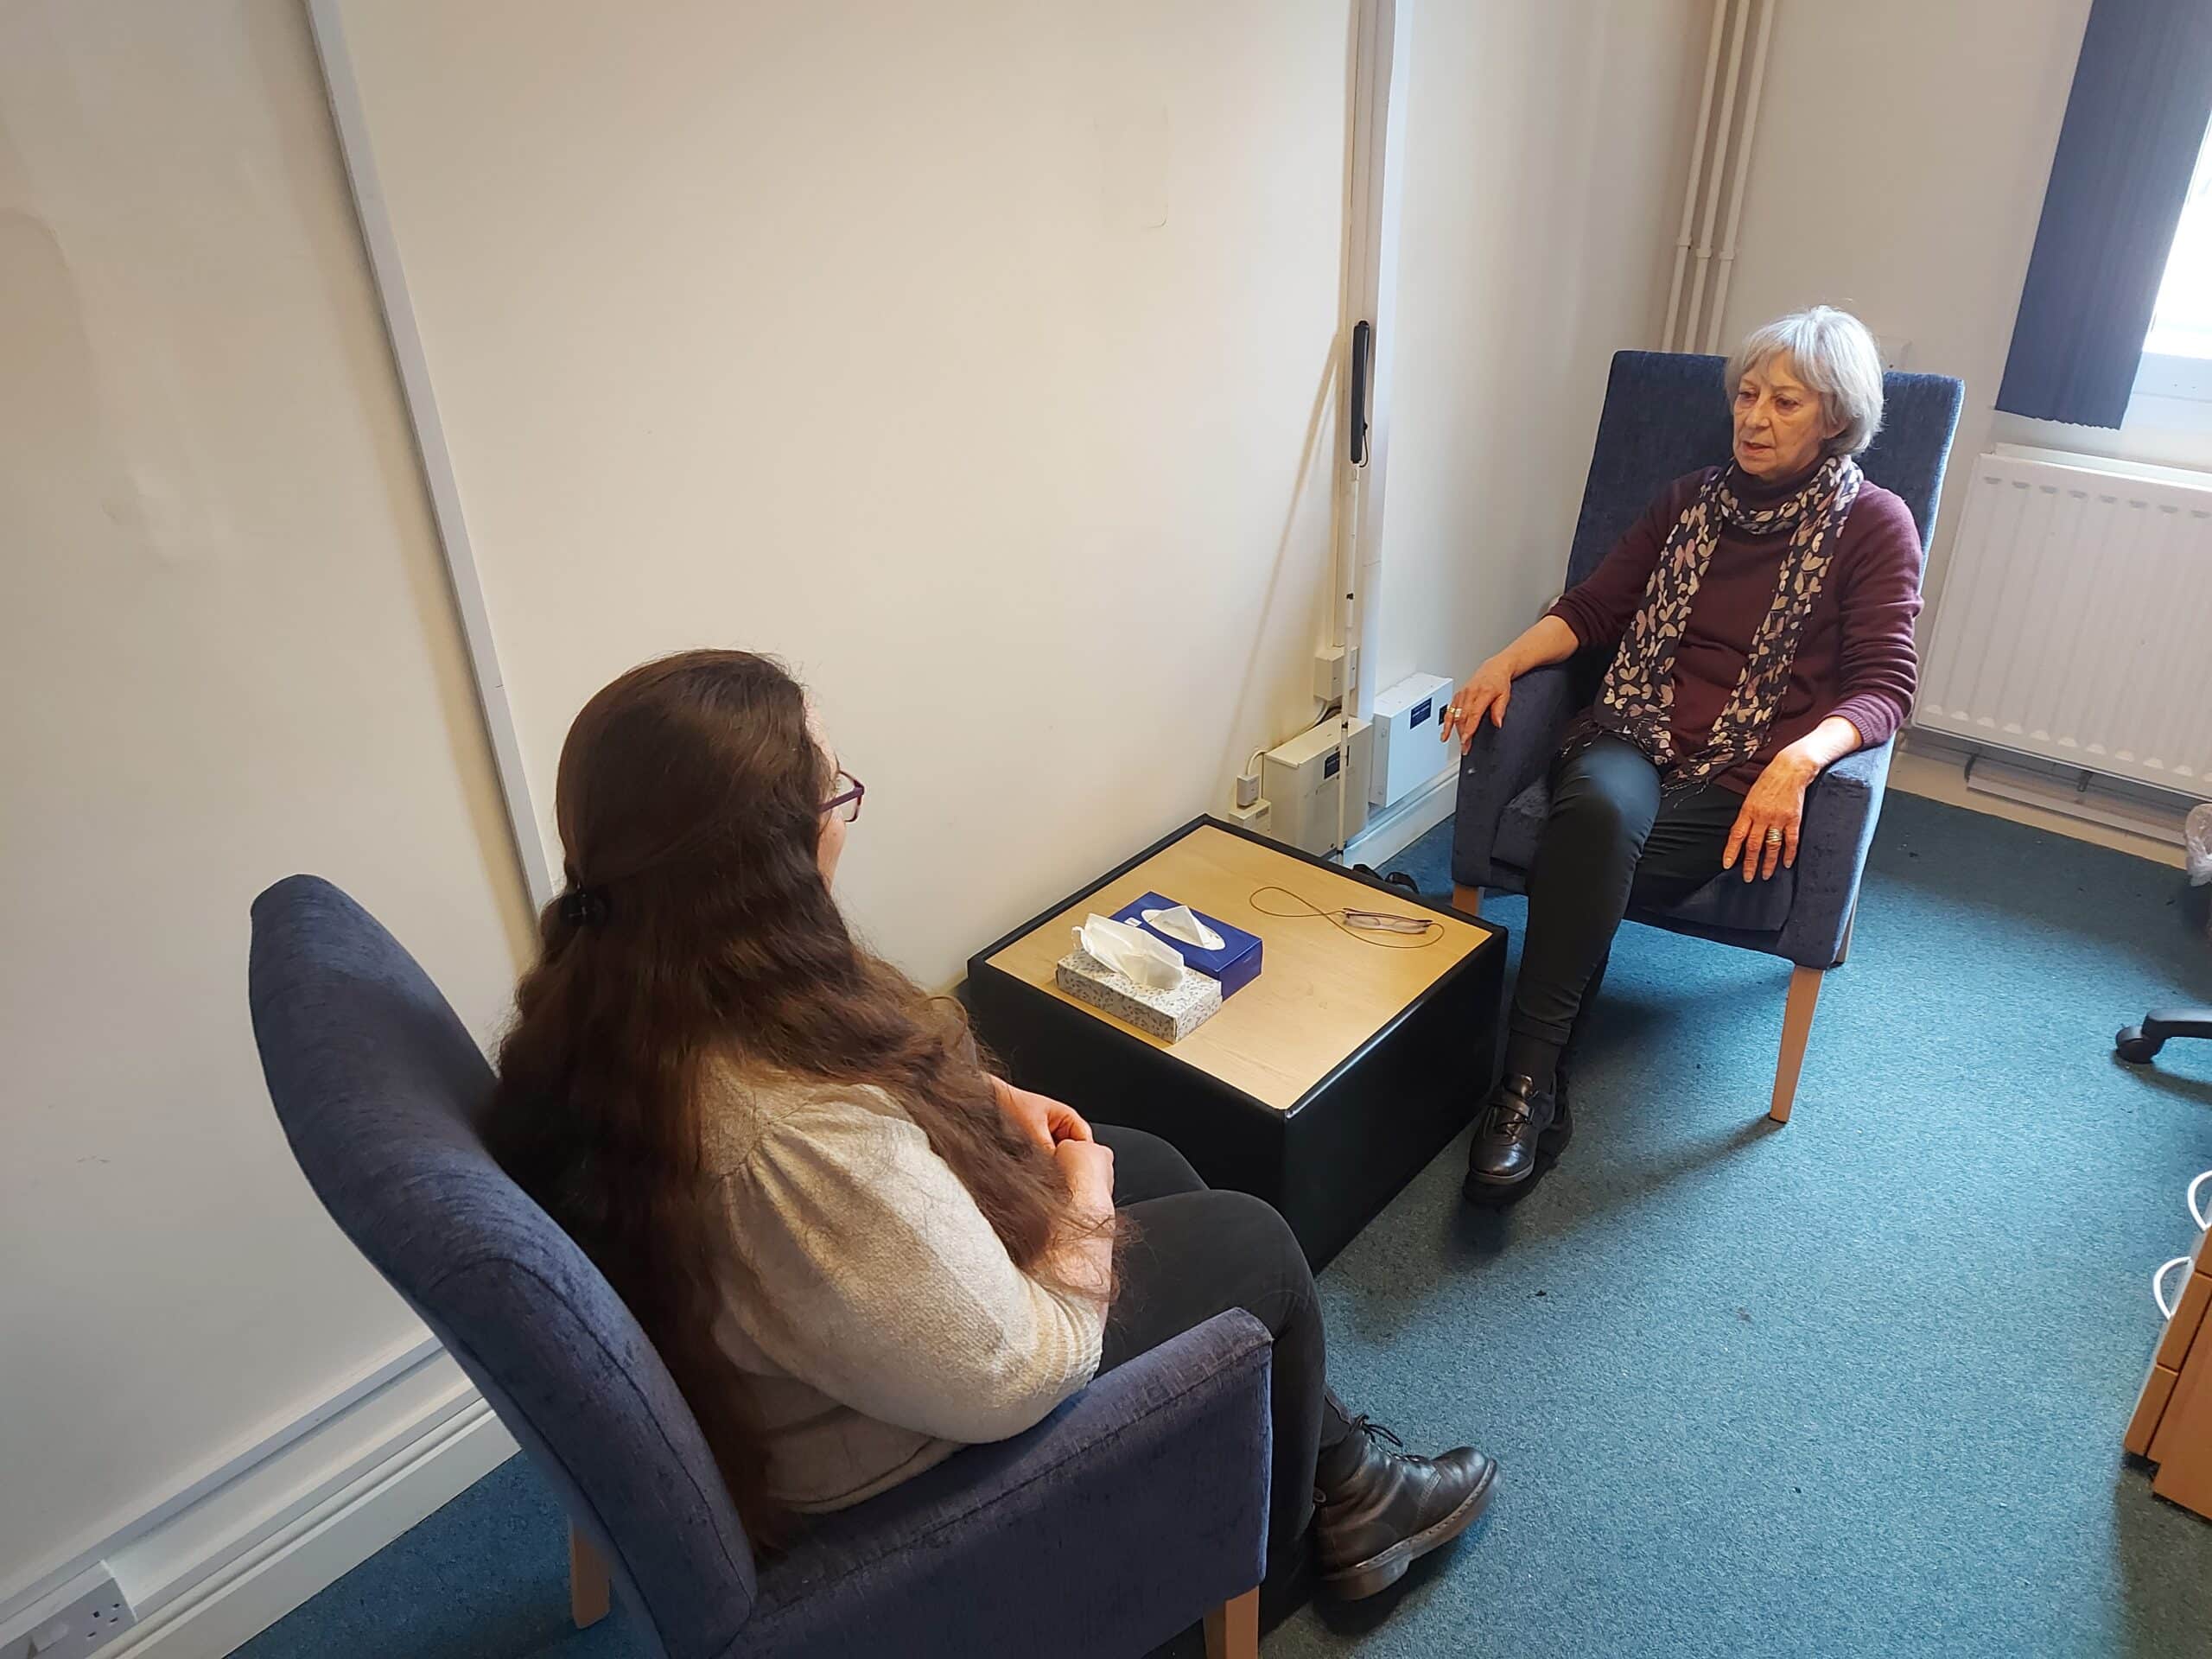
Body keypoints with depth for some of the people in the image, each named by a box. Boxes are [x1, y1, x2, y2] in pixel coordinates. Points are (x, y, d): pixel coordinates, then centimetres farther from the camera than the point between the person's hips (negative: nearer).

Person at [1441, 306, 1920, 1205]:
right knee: (1597, 811, -35)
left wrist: (1797, 761, -24)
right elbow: (1592, 607, 16)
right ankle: (1531, 1085, -33)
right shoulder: (1691, 500, 19)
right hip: (1638, 736, 3)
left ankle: (1530, 1085, -22)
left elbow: (1885, 685, -3)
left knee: (1581, 865, -32)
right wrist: (1506, 661, -4)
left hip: (1747, 781, -2)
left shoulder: (1874, 524, 6)